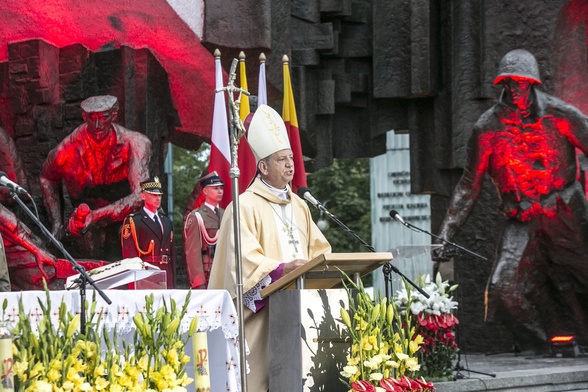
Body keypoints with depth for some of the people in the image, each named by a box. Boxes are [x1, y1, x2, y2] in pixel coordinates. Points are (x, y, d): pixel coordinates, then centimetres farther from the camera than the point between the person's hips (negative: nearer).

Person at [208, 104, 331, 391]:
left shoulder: (299, 206, 20)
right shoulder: (246, 206, -6)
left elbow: (317, 249, 20)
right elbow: (245, 259, -17)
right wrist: (281, 268, -30)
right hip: (262, 310, -7)